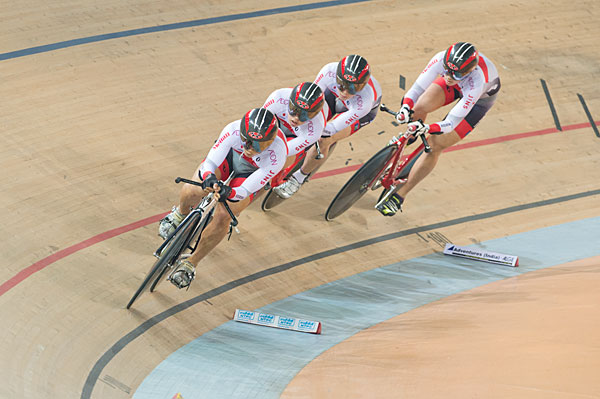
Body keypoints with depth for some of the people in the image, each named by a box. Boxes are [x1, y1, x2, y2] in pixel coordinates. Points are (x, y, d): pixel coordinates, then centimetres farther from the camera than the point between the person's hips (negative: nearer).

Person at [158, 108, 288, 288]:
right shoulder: (234, 129, -37)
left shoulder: (277, 156, -39)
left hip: (251, 174, -1)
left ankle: (190, 263, 3)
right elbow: (210, 161, -30)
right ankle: (181, 212, 18)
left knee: (222, 217, -19)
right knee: (192, 192, -22)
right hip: (230, 155, 1)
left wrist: (228, 192, -55)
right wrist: (209, 178, -52)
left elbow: (245, 190, -34)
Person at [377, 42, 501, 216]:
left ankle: (399, 196, -1)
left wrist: (426, 128, -58)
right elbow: (418, 88, -28)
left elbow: (450, 123, -41)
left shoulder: (476, 83, -45)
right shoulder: (442, 58, -36)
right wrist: (406, 106, -47)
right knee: (419, 108, -21)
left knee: (434, 146, -11)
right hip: (457, 85, 4)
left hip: (482, 96, -4)